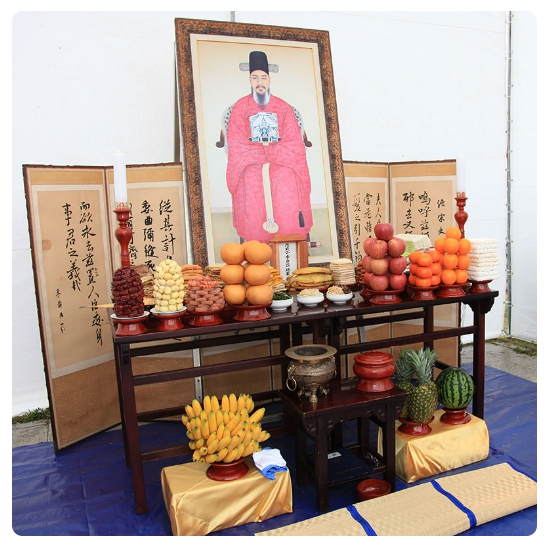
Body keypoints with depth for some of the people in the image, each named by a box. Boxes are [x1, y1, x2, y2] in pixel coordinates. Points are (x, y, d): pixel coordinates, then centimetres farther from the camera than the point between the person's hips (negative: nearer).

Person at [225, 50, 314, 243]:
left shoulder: (283, 108, 10)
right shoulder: (240, 107, 8)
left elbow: (294, 143, 2)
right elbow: (236, 143, -1)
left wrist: (268, 151, -10)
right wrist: (268, 151, -8)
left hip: (282, 163, 1)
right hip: (251, 164, -1)